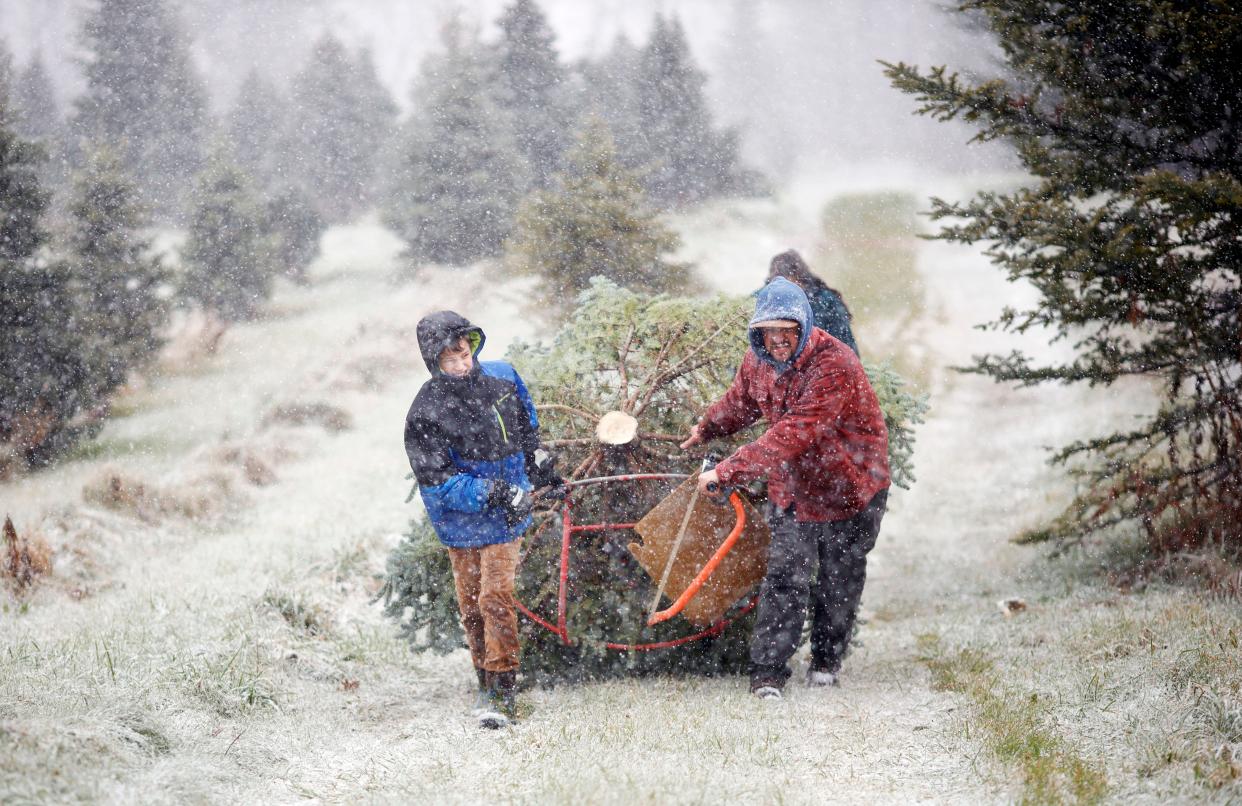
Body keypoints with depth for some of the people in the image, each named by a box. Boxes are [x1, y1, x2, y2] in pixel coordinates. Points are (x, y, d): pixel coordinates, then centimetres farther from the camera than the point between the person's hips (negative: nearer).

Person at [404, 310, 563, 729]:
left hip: (503, 517, 1)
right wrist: (490, 492, -26)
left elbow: (525, 424, 18)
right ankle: (488, 685, 23)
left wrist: (538, 462, 21)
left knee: (496, 598, -12)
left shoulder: (502, 377, -3)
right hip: (461, 521, -1)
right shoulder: (426, 412, -16)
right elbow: (435, 479, -19)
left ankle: (502, 690, -8)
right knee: (471, 607, 7)